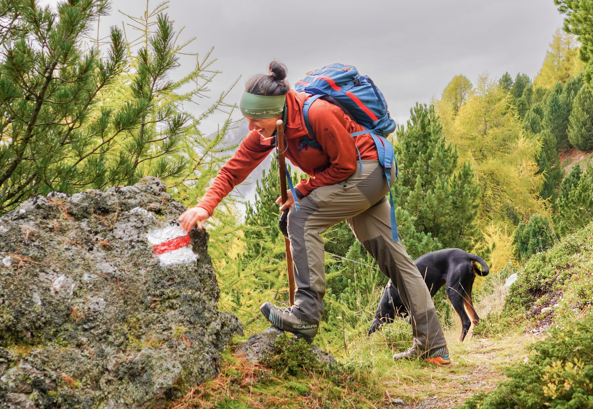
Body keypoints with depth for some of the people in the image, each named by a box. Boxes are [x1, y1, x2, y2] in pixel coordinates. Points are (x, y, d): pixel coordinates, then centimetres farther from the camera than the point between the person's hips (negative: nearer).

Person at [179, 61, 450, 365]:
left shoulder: (316, 114, -29)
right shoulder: (267, 129, -5)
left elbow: (345, 164, -20)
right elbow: (234, 168, -6)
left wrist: (302, 190, -15)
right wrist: (205, 206, -19)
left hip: (367, 171, -9)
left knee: (302, 218, -19)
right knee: (392, 257, 8)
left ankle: (307, 313, -19)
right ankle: (434, 347, 13)